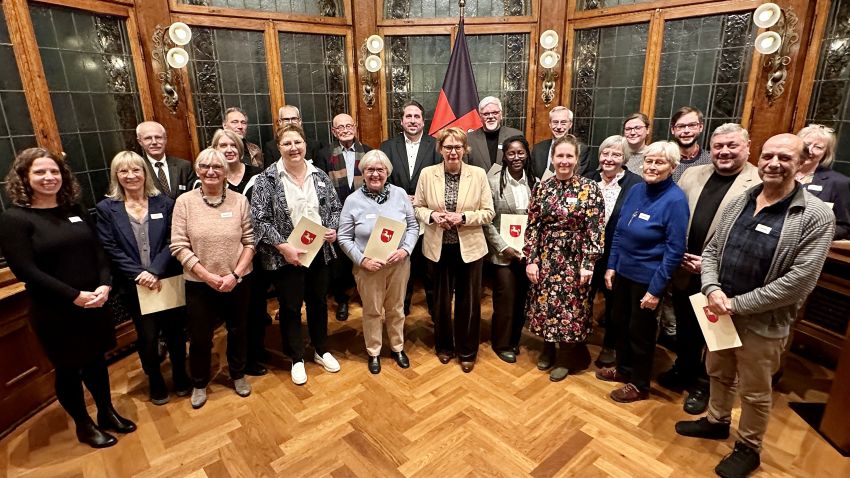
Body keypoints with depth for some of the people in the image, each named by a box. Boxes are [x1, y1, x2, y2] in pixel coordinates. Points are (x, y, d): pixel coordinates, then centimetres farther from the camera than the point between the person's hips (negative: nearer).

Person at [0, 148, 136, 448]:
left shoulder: (74, 209, 6)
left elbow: (98, 251, 4)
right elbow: (25, 270, -16)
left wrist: (105, 285, -12)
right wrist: (74, 296, -21)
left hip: (94, 304, 5)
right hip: (54, 312, -4)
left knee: (96, 360, 18)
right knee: (68, 369, 12)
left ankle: (107, 413, 36)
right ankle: (83, 425, 31)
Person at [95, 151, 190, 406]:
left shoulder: (164, 203, 2)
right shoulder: (106, 208, 0)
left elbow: (172, 241, -5)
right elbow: (110, 249, -6)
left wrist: (155, 271, -16)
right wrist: (139, 274, -15)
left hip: (168, 281, 1)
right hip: (134, 285, 0)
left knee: (174, 331, 11)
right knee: (147, 336, 9)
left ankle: (180, 376, 33)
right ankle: (155, 382, 32)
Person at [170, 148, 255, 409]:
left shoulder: (239, 200, -4)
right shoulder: (185, 202, -6)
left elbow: (250, 241, -3)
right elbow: (179, 246, -9)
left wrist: (235, 274, -14)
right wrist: (207, 276, -15)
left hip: (238, 282, 1)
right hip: (199, 284, -1)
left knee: (237, 331, 18)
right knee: (200, 337, 13)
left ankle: (238, 374, 42)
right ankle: (199, 383, 38)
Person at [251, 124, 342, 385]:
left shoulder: (319, 175, 3)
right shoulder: (267, 179, -8)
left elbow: (335, 207, 10)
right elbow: (259, 219, -12)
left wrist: (333, 228, -9)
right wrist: (283, 246, -19)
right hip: (285, 255, -3)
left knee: (319, 302, 17)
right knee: (290, 307, 10)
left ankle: (321, 350, 37)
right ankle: (297, 359, 30)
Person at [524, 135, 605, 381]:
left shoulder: (590, 189, -7)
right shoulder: (542, 187, 1)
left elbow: (595, 230, -8)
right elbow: (532, 226, 0)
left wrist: (588, 264, -13)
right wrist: (531, 259, -4)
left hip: (574, 259, -3)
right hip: (545, 258, 3)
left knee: (569, 308, 7)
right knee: (544, 305, 12)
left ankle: (564, 358, 28)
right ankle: (547, 348, 36)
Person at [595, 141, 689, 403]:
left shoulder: (675, 200, -17)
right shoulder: (636, 190, 1)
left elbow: (674, 250, -17)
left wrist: (656, 289, -17)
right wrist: (611, 265, 5)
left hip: (647, 278, -6)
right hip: (623, 271, 6)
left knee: (640, 330, 11)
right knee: (621, 322, 19)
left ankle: (639, 384, 32)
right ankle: (623, 368, 42)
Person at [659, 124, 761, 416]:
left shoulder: (761, 185, -12)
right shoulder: (692, 175, 4)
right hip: (684, 272, 5)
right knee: (684, 329, 21)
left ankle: (703, 385, 36)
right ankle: (683, 371, 44)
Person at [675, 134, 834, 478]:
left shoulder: (816, 215, -14)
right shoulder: (738, 202, 2)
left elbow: (799, 281, -19)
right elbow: (711, 250, 4)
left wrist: (737, 304, -20)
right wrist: (713, 289, -14)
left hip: (763, 322, -4)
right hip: (721, 312, 5)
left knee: (754, 391, 15)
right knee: (719, 373, 23)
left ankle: (749, 448, 37)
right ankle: (717, 421, 47)